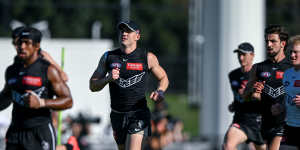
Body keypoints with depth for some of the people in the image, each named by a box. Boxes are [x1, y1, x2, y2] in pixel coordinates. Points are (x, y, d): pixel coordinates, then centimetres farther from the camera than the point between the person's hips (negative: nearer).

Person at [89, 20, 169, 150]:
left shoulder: (148, 57, 0)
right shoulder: (108, 57, 5)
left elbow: (163, 78, 15)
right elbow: (92, 86, 7)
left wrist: (160, 92, -7)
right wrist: (108, 79, -13)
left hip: (138, 114, -4)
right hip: (117, 114, 4)